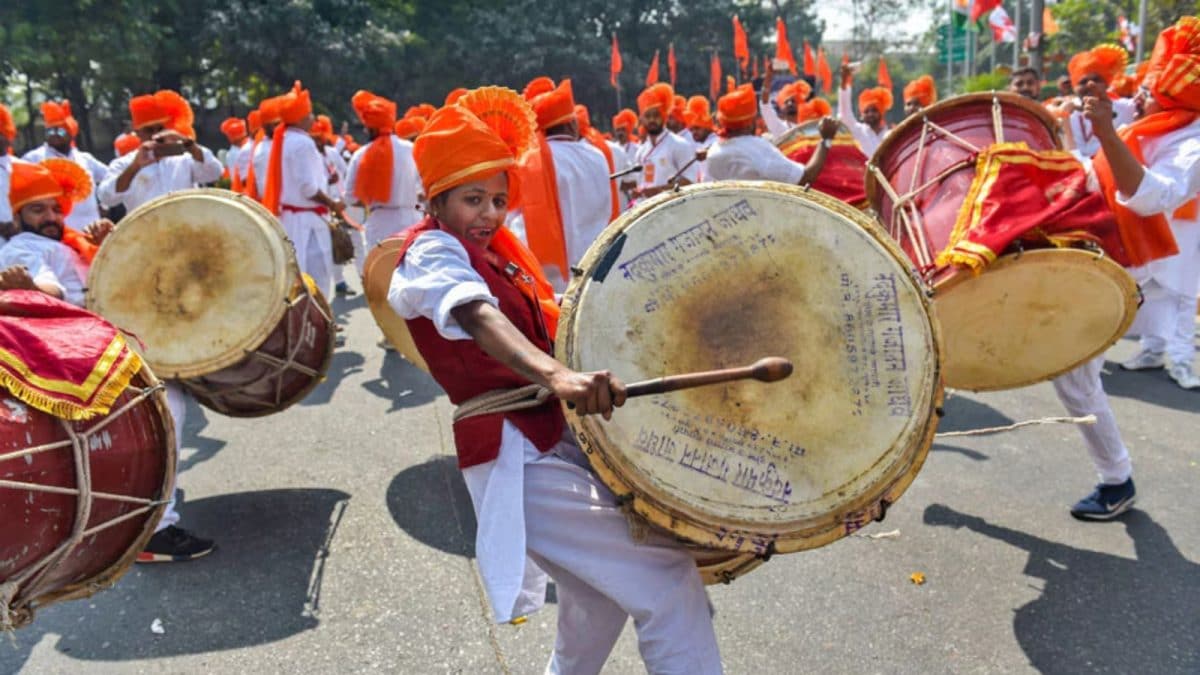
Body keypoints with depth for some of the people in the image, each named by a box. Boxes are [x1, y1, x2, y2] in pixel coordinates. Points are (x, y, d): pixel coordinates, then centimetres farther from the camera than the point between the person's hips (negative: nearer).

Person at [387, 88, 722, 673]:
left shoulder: (496, 248, 15)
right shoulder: (431, 252, -12)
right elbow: (480, 319, -34)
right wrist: (557, 377, -51)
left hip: (563, 443, 10)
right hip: (519, 463, -10)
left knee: (600, 600, 27)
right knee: (669, 582, -13)